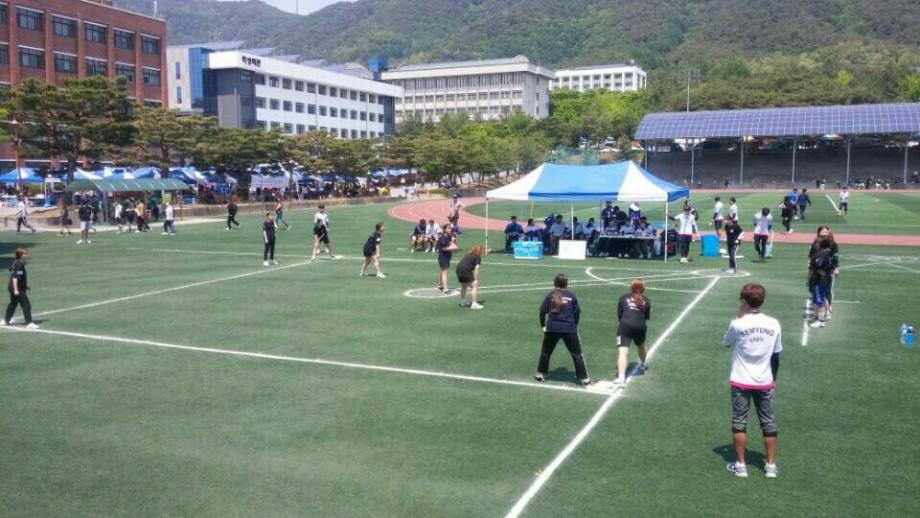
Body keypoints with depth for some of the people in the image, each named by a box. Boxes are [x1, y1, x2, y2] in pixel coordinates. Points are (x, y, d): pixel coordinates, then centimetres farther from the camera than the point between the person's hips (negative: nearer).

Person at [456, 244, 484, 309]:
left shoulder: (468, 255, 24)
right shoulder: (478, 256, 2)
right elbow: (476, 268, -6)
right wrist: (476, 280, -5)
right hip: (465, 270, -8)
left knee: (464, 286, 27)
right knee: (474, 285, -3)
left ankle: (462, 302, 43)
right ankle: (474, 304, -9)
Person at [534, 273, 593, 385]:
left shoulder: (550, 295, 2)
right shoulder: (571, 296, 2)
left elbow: (542, 311, 0)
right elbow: (577, 312, 5)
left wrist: (543, 325, 11)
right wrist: (574, 325, 18)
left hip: (552, 329, 1)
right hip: (569, 329, -1)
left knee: (546, 352, 19)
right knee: (577, 354, 6)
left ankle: (541, 374, 26)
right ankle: (583, 378, 6)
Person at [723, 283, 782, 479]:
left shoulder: (737, 324, -14)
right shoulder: (774, 324, -4)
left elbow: (726, 343, 6)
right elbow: (776, 356, 5)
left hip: (741, 382, -3)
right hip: (764, 382, 3)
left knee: (739, 422, 8)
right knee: (768, 423, 12)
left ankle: (740, 465, 13)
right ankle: (771, 465, 19)